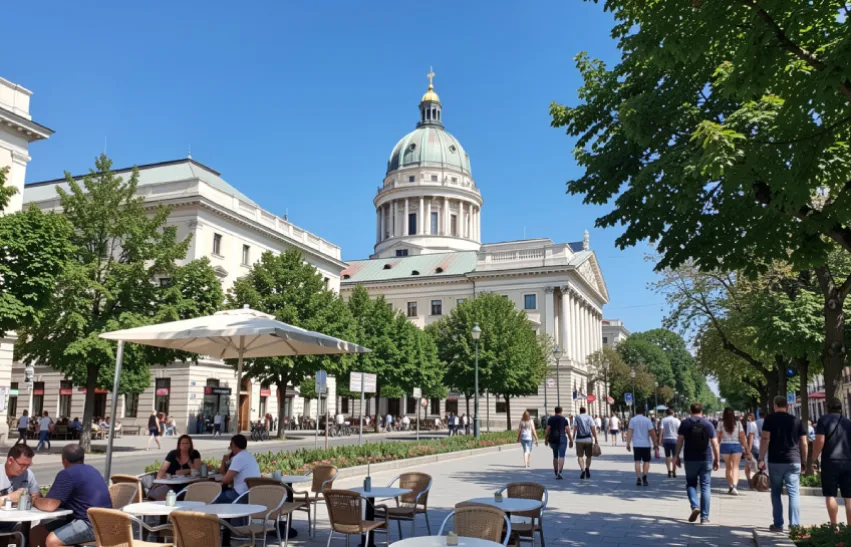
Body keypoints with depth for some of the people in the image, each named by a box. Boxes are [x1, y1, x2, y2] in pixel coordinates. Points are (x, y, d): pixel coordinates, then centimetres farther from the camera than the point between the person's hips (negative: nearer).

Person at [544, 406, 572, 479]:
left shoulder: (550, 419, 2)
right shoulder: (564, 419, -2)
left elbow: (547, 430, -2)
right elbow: (567, 430, -4)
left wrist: (546, 439, 6)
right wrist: (571, 440, 2)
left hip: (553, 439, 3)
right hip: (562, 439, -3)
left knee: (555, 456, 17)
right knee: (561, 456, -5)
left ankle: (556, 472, 23)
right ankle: (559, 472, -21)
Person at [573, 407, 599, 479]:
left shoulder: (577, 418, 4)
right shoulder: (589, 418, 7)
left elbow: (575, 428, -6)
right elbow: (593, 429, -1)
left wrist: (573, 439, -8)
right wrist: (595, 439, 1)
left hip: (579, 440, -1)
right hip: (588, 439, 1)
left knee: (580, 456, 2)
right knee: (588, 456, 14)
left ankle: (582, 470, -16)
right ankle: (587, 468, -7)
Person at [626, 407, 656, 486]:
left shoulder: (632, 420, 1)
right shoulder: (647, 420, -1)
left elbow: (630, 432, -6)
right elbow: (652, 433, -5)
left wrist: (628, 443, -6)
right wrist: (655, 443, 3)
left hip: (636, 444, 0)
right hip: (646, 444, 0)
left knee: (637, 461, 4)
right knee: (646, 461, 10)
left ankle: (638, 479, -6)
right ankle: (644, 478, -3)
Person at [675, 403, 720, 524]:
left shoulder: (685, 423, 0)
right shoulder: (708, 424, 2)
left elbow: (679, 441, -2)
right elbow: (715, 444, -1)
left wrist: (677, 456, 5)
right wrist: (717, 460, 5)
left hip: (690, 459, 0)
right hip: (706, 459, 1)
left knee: (691, 484, 15)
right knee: (705, 487, 5)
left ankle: (695, 506, -8)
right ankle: (704, 517, 4)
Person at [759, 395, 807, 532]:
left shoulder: (770, 419, 1)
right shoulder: (796, 421, 8)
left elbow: (765, 439, -8)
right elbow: (804, 444, 8)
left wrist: (761, 459, -7)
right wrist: (804, 462, 16)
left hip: (775, 461, -1)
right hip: (794, 461, 2)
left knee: (776, 493, 9)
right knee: (793, 493, 2)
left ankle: (778, 524, 11)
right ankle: (795, 525, -3)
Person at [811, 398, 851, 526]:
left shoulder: (824, 420, -1)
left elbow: (820, 441, -10)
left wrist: (814, 459, -2)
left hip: (830, 462, -4)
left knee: (830, 495, 2)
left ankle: (834, 525, -1)